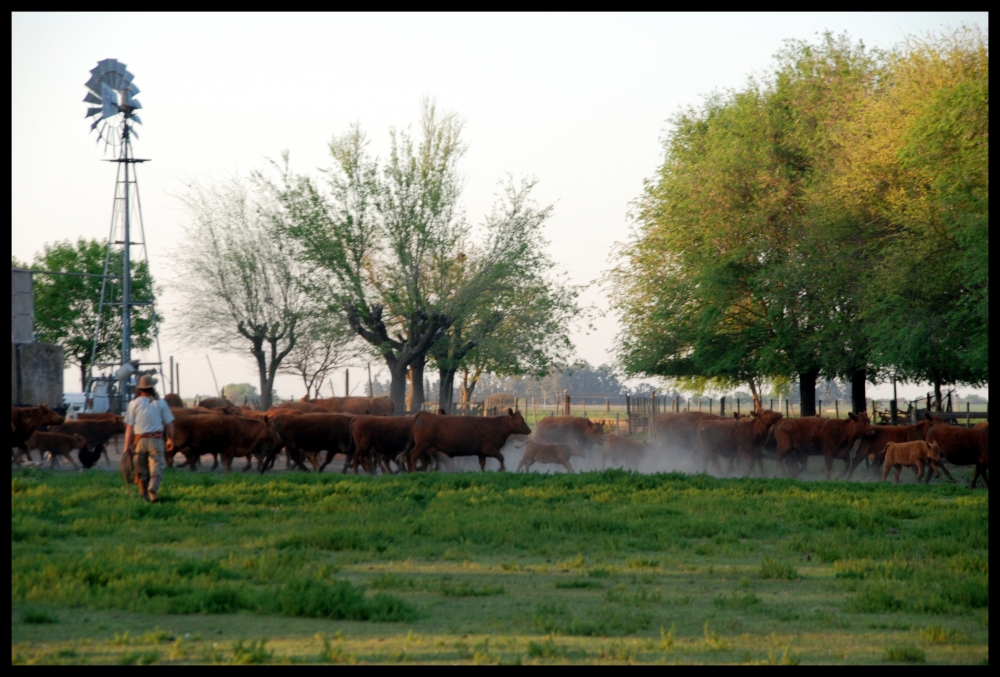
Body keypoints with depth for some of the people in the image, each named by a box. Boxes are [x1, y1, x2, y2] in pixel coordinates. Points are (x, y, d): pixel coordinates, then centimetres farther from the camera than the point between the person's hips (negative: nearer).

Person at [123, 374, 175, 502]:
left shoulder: (134, 404, -1)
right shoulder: (160, 403, 1)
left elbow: (129, 426, -4)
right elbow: (169, 424, 5)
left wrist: (127, 445, -2)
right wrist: (170, 440, 18)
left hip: (139, 440, 1)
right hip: (156, 440, -1)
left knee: (141, 469, 13)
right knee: (157, 467, -3)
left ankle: (144, 495, 20)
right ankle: (153, 489, -28)